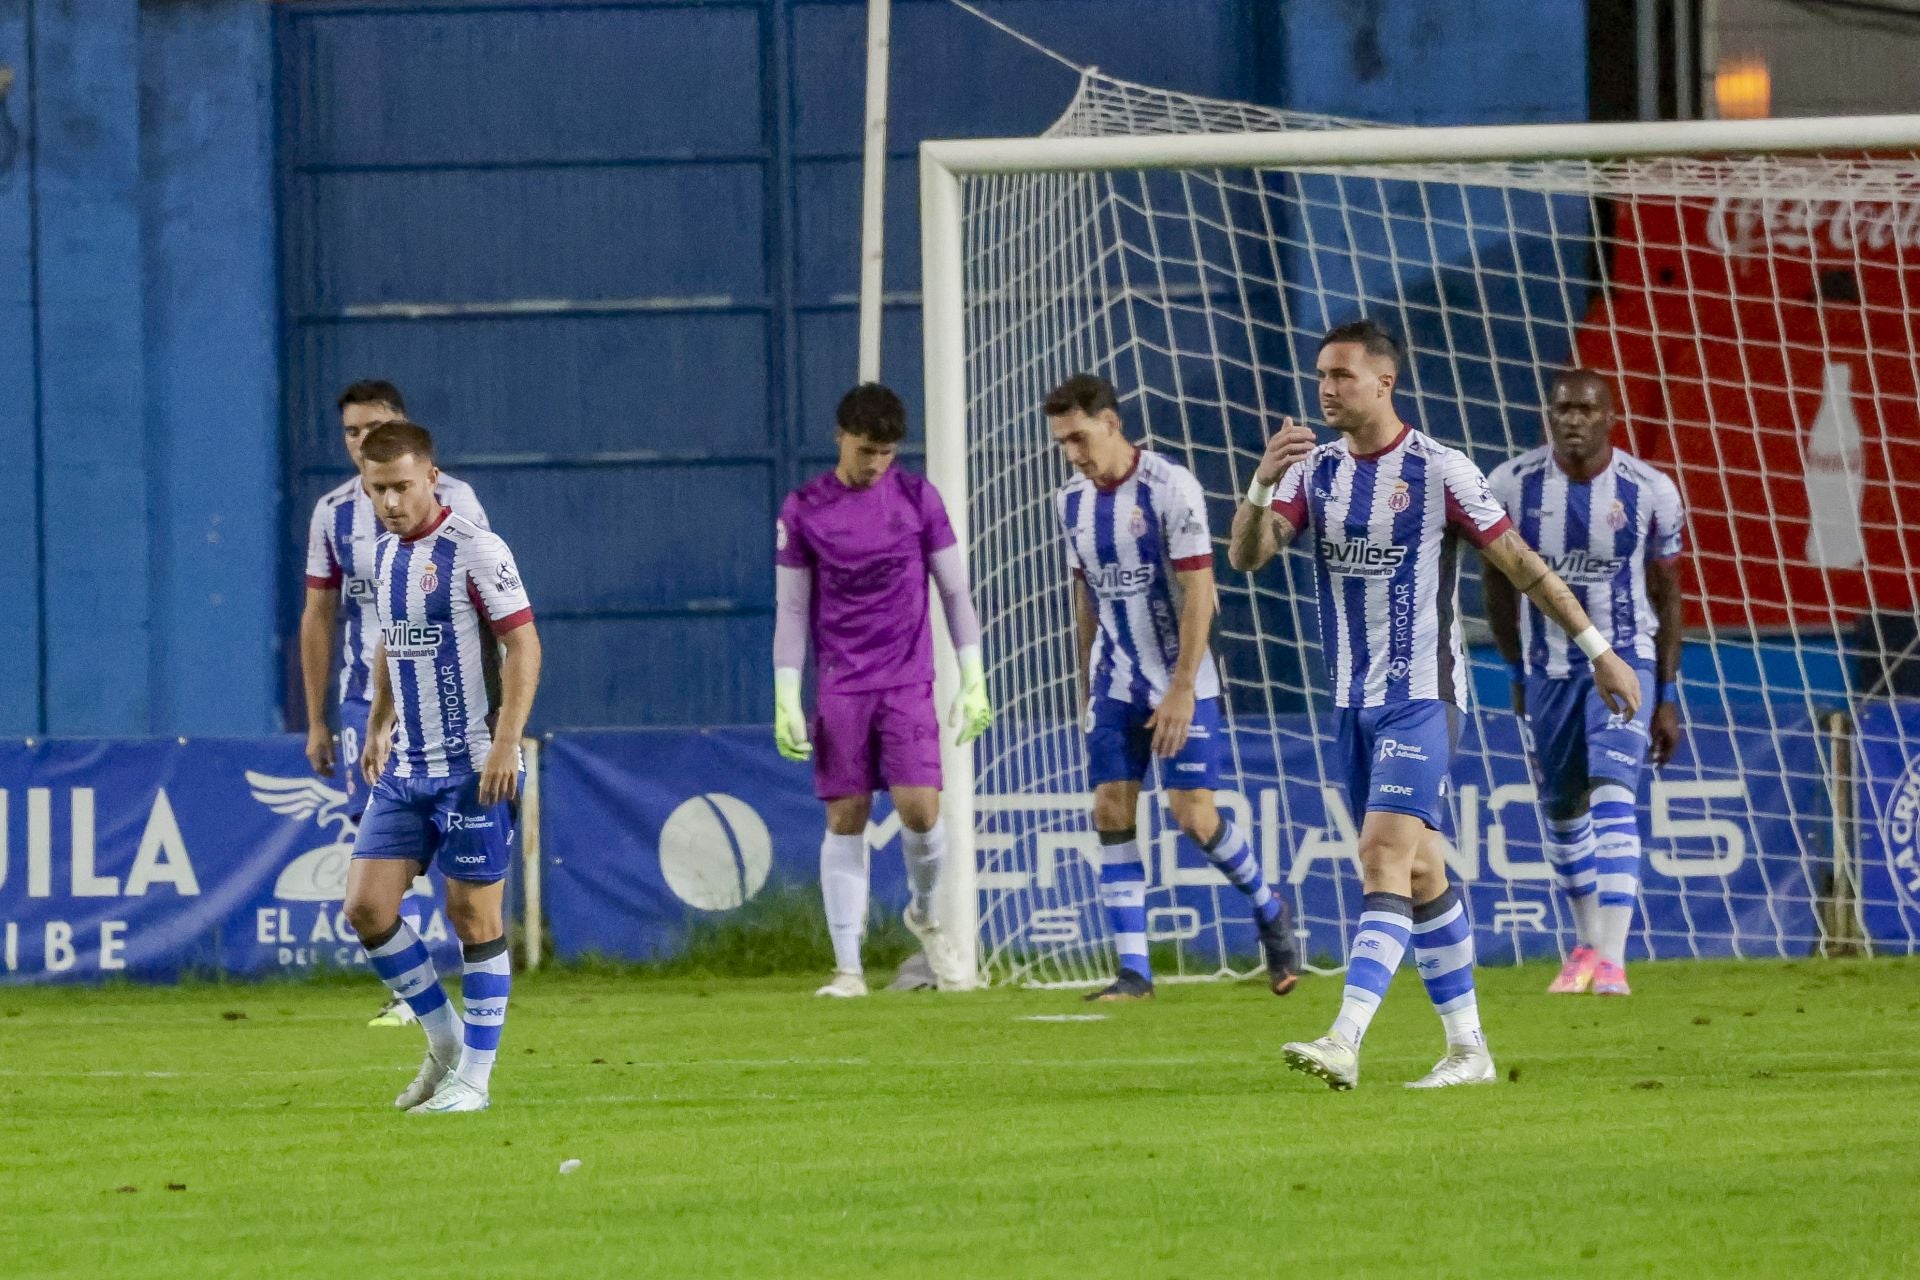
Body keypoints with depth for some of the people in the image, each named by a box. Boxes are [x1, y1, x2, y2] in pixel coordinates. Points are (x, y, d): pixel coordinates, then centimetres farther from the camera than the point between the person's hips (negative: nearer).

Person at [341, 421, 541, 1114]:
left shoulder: (475, 550, -12)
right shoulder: (385, 553, 10)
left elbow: (523, 646, -14)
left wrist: (505, 745, -19)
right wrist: (378, 728, 20)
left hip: (472, 768, -7)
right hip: (405, 767, 7)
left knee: (474, 914, -1)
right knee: (366, 905, -2)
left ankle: (474, 1077, 7)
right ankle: (444, 1040, 15)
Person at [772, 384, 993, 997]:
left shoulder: (918, 498, 3)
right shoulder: (804, 509, 1)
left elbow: (954, 591, 8)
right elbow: (791, 608, 5)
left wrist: (973, 682, 4)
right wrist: (786, 700, 0)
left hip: (909, 682, 0)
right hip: (839, 688, 0)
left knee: (920, 810, -12)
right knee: (845, 821, -2)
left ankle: (926, 912, 18)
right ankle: (848, 966, 1)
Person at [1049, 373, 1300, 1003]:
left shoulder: (1171, 488, -15)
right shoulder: (1072, 501, 5)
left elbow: (1198, 591, -17)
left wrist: (1181, 689, -20)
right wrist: (1087, 684, 15)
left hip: (1181, 680, -5)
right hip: (1117, 684, 5)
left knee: (1193, 814, -8)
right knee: (1111, 812, -5)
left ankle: (1268, 911, 20)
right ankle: (1133, 969, -3)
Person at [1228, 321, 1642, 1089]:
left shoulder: (1440, 471, -9)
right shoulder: (1315, 470, 6)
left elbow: (1519, 562, -2)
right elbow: (1247, 556, -5)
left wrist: (1597, 650, 1)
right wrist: (1263, 485, -25)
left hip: (1421, 697, -6)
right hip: (1352, 701, 6)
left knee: (1385, 860, -18)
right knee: (1421, 874, 11)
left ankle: (1345, 1044, -28)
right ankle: (1467, 1048, 18)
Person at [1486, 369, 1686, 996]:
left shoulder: (1649, 491, -10)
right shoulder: (1512, 485, -8)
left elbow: (1666, 594, 0)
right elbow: (1499, 581, 7)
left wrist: (1667, 696, 1)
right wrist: (1518, 673, 11)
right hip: (1548, 667, 3)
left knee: (1612, 797, -19)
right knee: (1561, 808, 13)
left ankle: (1612, 958, -26)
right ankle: (1587, 943, 34)